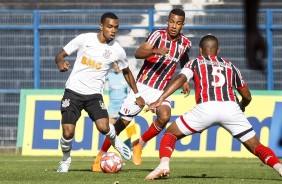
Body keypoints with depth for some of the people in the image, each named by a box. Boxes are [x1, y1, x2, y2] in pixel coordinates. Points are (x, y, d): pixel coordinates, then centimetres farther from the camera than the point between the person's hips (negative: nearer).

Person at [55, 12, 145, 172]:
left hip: (94, 94, 1)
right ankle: (66, 160, 18)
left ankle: (115, 141, 14)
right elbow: (60, 55, 0)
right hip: (73, 91, 0)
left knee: (104, 127, -22)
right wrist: (60, 61, -24)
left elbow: (126, 72, 16)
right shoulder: (84, 39, -6)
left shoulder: (117, 50, -2)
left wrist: (137, 95, 16)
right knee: (68, 132, -13)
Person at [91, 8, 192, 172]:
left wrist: (185, 81, 11)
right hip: (142, 85, -3)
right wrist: (155, 51, -44)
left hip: (161, 90, 3)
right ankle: (101, 155, 17)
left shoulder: (185, 44, 2)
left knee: (164, 117, -26)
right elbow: (138, 53, -26)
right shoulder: (159, 35, -13)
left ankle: (139, 145, -3)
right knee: (123, 121, 0)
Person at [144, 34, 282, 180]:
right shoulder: (230, 66, 30)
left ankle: (164, 164, -11)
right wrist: (241, 107, 58)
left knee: (170, 134, 15)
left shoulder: (195, 63, 23)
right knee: (255, 146, 11)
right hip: (231, 108, 2)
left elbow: (180, 79, 2)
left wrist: (160, 99, -7)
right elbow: (247, 97, 36)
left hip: (205, 108, -2)